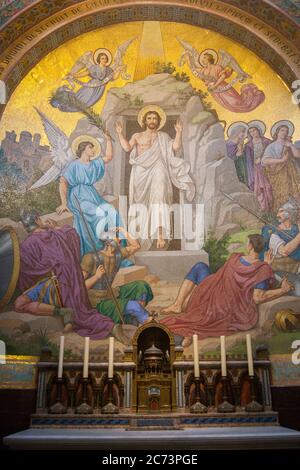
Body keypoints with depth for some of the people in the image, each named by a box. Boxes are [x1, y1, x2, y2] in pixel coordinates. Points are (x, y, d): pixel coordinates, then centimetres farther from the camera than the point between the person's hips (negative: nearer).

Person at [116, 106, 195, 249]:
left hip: (157, 170, -1)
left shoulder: (163, 136, 19)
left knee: (158, 198, -16)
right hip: (141, 171, 1)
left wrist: (179, 132, -3)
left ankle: (160, 235, -24)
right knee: (140, 200, -1)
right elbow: (127, 147, 7)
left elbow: (176, 147, 7)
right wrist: (120, 133, 4)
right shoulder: (137, 136, 19)